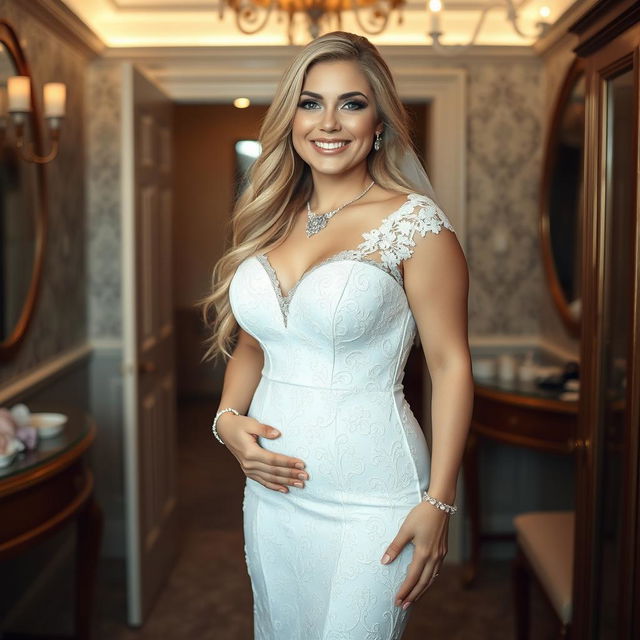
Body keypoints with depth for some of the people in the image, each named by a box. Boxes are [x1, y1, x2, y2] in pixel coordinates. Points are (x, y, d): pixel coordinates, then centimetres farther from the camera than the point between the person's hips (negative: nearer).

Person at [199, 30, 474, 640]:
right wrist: (228, 419, -3)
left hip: (370, 504, -5)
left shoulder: (414, 221, -10)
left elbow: (450, 364, -10)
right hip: (271, 487, 6)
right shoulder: (272, 220, 6)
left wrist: (437, 502, -13)